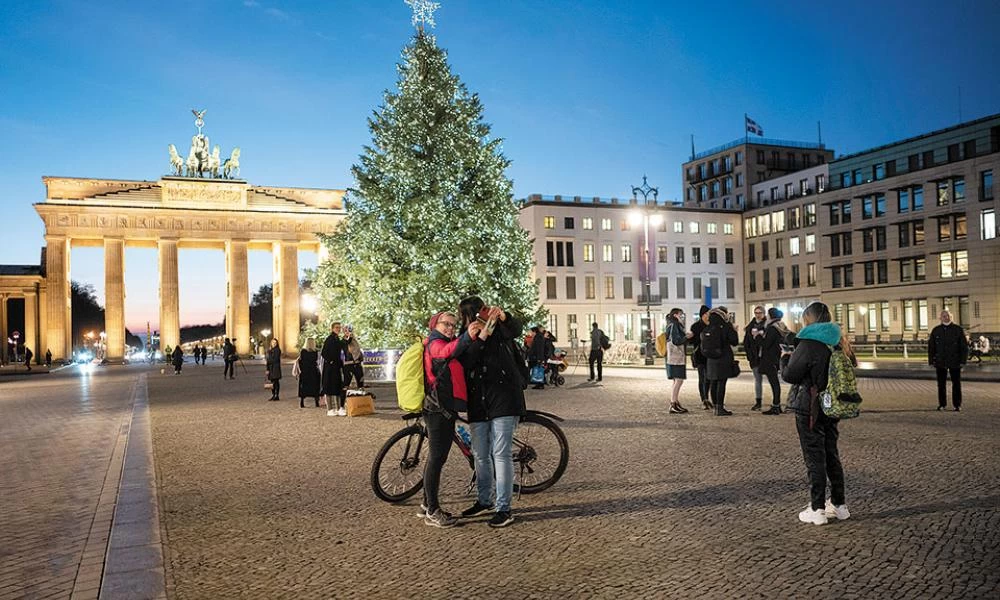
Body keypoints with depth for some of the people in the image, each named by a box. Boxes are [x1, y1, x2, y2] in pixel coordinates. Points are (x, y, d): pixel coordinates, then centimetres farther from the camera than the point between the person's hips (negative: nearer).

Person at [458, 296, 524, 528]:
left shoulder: (499, 330, 4)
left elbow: (516, 329, -18)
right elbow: (465, 363, -8)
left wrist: (503, 316, -38)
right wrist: (479, 339, -20)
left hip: (503, 398, -4)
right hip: (478, 402, 5)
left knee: (501, 453, -8)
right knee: (480, 454, 13)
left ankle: (503, 508, -2)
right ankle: (484, 500, 30)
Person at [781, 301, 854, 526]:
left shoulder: (808, 343, -17)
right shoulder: (837, 342, 6)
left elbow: (790, 375, -17)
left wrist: (785, 358, 3)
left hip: (809, 408, -7)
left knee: (814, 458, 0)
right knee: (831, 454, 16)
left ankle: (817, 509, 5)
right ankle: (839, 505, 23)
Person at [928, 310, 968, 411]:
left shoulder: (958, 329, -1)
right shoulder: (936, 331, 4)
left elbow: (964, 346, -1)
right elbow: (931, 347, 7)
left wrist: (963, 360, -7)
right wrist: (931, 361, 2)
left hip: (955, 362, -2)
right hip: (940, 362, 2)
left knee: (956, 384, 4)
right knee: (941, 384, 6)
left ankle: (957, 405, 11)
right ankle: (942, 404, 15)